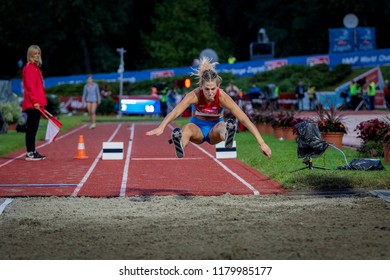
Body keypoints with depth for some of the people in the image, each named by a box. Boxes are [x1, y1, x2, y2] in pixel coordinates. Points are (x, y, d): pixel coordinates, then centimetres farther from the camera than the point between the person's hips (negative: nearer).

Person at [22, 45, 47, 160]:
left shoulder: (36, 68, 20)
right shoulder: (29, 68, -9)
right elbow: (30, 86, -17)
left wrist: (41, 102, 19)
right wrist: (35, 101, -22)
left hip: (37, 104, 9)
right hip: (32, 104, -9)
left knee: (33, 129, 12)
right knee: (31, 128, -8)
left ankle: (33, 151, 16)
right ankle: (30, 153, -7)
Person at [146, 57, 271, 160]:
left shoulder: (222, 97, -25)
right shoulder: (195, 95, -25)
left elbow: (244, 119, -30)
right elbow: (175, 112, -40)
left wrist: (261, 143, -38)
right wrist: (161, 127, -60)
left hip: (214, 127, 0)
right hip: (198, 126, 0)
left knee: (222, 127, -38)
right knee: (187, 129, -37)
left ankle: (227, 136, -73)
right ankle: (180, 153, -68)